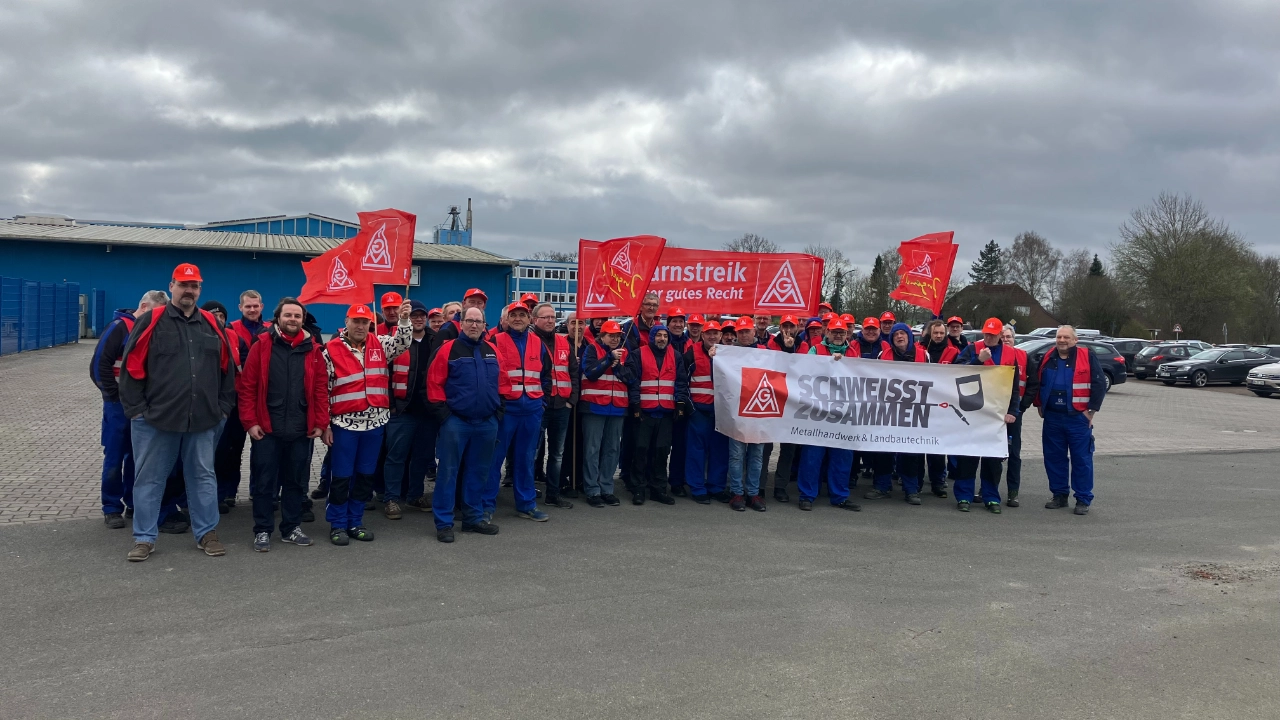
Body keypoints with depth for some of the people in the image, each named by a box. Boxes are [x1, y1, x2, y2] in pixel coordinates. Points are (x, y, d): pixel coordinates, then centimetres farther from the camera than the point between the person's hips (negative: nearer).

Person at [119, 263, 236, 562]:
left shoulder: (212, 324, 10)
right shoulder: (151, 321, -2)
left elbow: (227, 368, 14)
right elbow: (132, 367, -4)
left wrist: (223, 407, 9)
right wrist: (137, 409, -7)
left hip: (203, 421, 3)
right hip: (155, 419, -3)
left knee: (204, 477, 10)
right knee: (149, 479, 6)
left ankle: (207, 532, 21)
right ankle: (144, 537, 17)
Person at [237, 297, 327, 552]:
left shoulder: (313, 350, 5)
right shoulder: (262, 346, -1)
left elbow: (321, 389, 6)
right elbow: (247, 387, -2)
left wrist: (320, 423, 1)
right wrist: (250, 421, -8)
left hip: (301, 429, 2)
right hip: (267, 428, -2)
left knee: (296, 481, 11)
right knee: (264, 482, 4)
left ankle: (291, 528, 23)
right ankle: (262, 531, 15)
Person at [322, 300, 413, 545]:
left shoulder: (380, 344, 6)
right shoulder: (332, 350, -5)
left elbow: (403, 343, -4)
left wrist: (403, 320, -22)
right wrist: (324, 424, -5)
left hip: (375, 422, 4)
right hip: (344, 423, -4)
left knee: (365, 475, 11)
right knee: (342, 476, 3)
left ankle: (355, 522, 23)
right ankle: (337, 524, 15)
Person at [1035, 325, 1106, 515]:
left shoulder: (1086, 357, -6)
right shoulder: (1048, 358, 8)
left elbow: (1100, 384, -6)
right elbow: (1037, 383, 20)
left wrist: (1091, 410, -7)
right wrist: (1039, 405, 15)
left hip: (1078, 419, -4)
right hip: (1052, 418, 4)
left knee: (1081, 459, -1)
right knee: (1054, 458, 9)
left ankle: (1083, 499, 7)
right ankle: (1059, 495, 21)